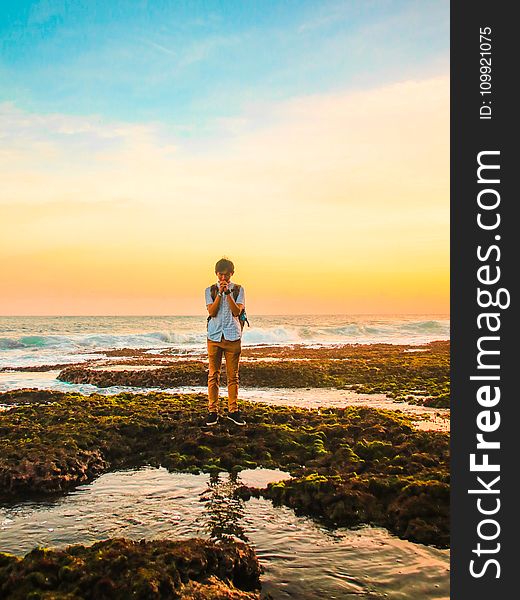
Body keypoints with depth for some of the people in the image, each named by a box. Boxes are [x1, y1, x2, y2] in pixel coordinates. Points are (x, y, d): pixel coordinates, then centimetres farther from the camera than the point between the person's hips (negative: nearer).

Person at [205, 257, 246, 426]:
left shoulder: (238, 289, 6)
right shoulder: (210, 290, 8)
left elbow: (237, 311, -6)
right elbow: (211, 311, -5)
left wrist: (228, 292, -13)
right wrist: (220, 293, -12)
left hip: (233, 336, 0)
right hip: (214, 336, 0)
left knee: (233, 376, 4)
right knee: (213, 375, 2)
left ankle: (233, 410, 13)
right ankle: (212, 411, 8)